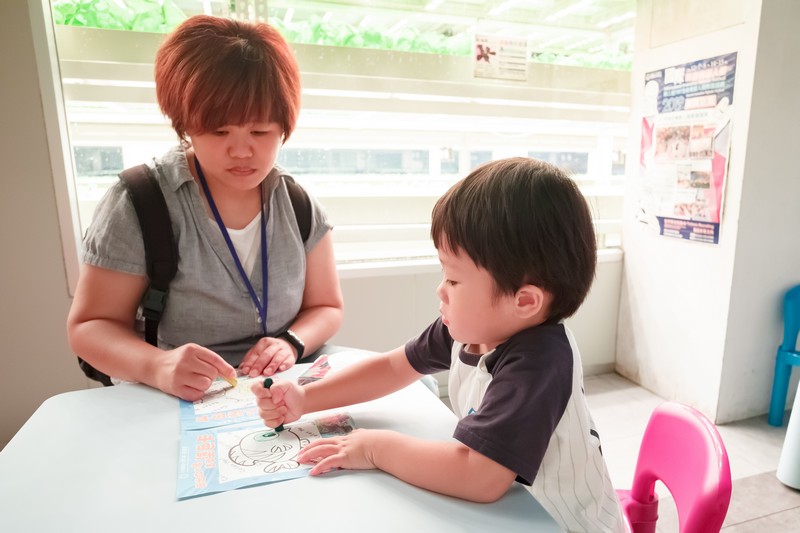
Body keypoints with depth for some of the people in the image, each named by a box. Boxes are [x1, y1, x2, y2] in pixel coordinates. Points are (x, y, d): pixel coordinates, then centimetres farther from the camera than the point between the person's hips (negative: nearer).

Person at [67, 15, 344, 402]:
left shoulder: (299, 205, -1)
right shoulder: (136, 205, -10)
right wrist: (156, 366, -25)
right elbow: (89, 326, -6)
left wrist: (292, 343, -15)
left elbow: (326, 307, 6)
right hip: (165, 408, -1)